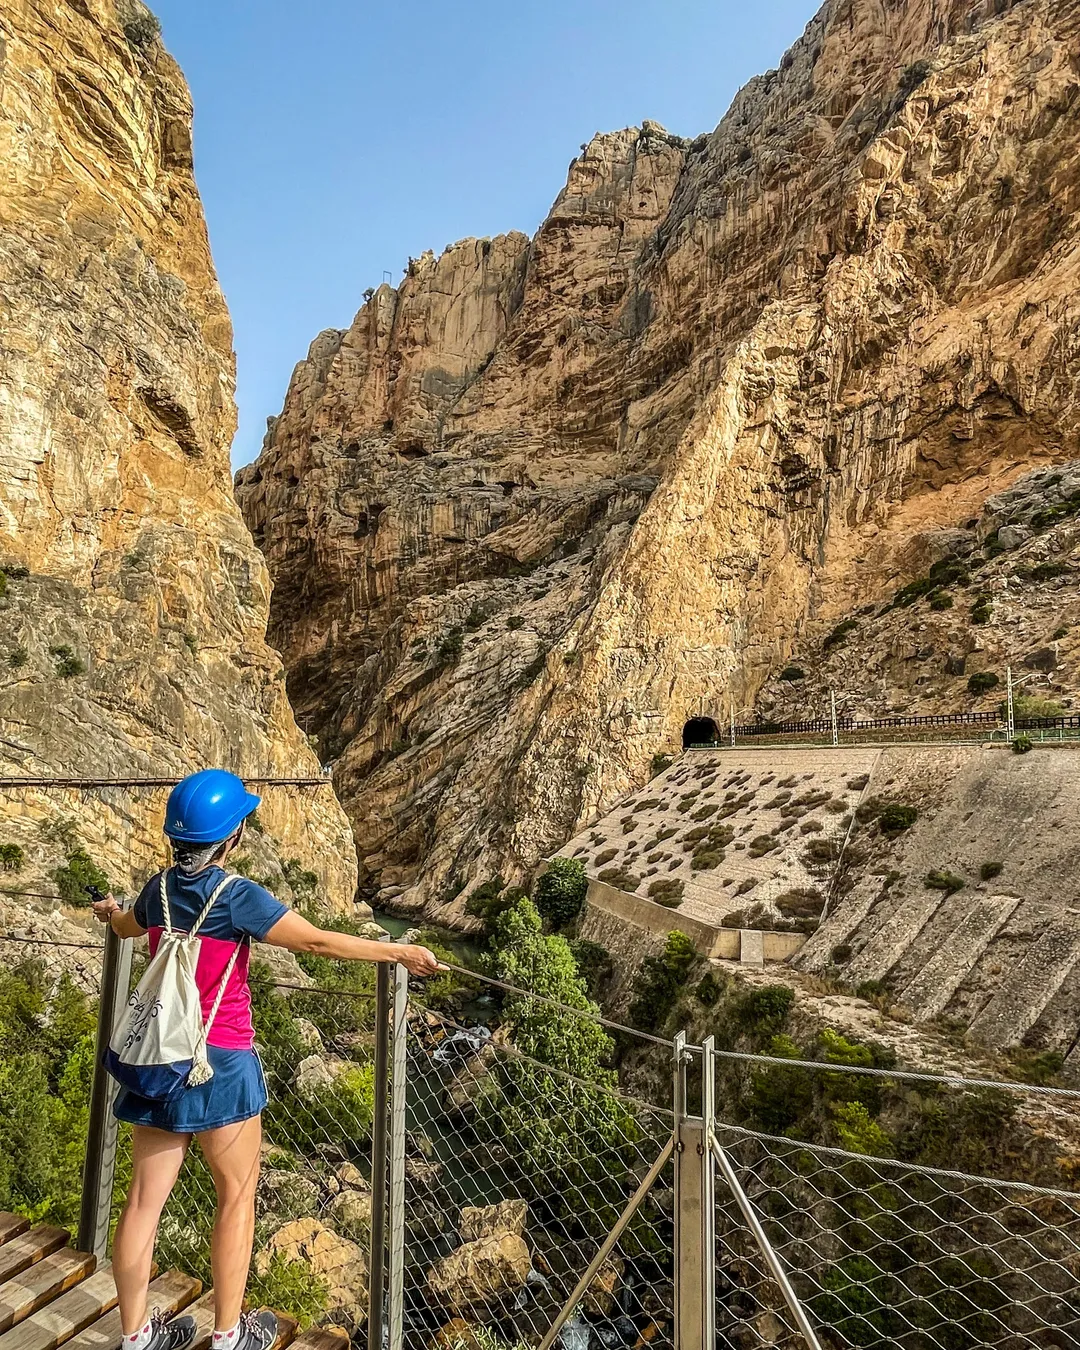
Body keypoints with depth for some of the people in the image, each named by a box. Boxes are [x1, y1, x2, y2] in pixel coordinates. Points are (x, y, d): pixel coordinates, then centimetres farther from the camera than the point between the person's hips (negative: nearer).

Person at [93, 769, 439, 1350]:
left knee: (145, 1198, 14)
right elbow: (318, 941, -21)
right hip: (221, 1063, -6)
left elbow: (128, 927, 24)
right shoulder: (235, 896, -21)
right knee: (237, 1194, 13)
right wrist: (400, 952, -13)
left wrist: (110, 913, 48)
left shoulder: (159, 889, 0)